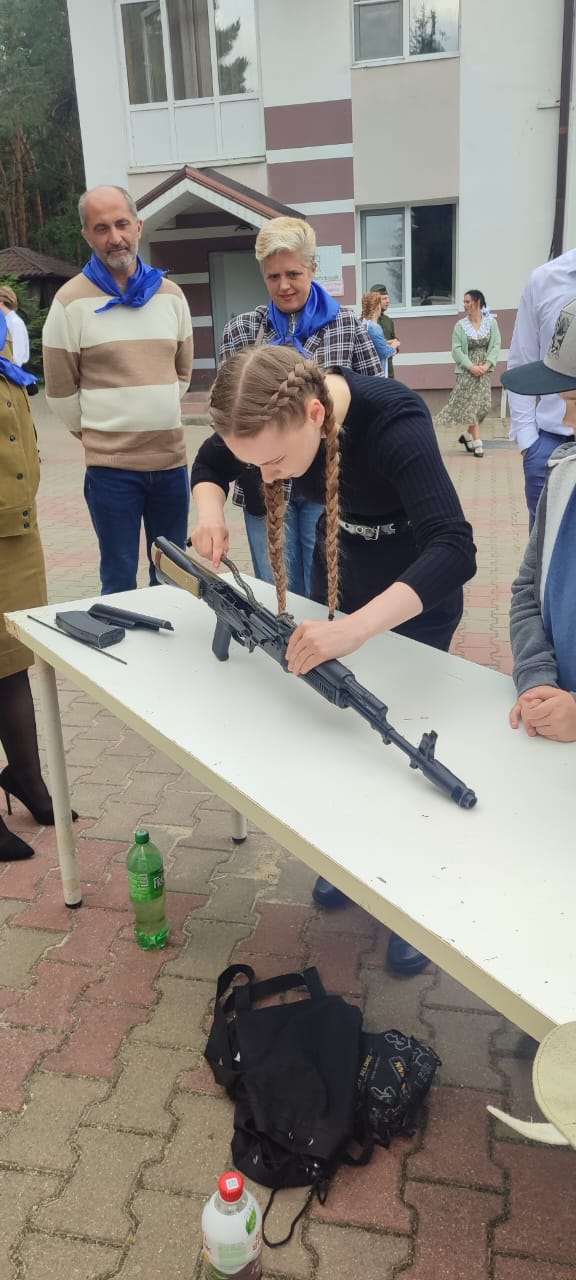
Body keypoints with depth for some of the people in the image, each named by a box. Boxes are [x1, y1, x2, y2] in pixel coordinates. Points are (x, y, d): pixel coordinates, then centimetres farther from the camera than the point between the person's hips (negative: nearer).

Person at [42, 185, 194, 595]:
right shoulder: (71, 300, -5)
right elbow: (60, 390, -1)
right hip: (111, 464, -4)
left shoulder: (170, 294, 8)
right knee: (120, 580, 3)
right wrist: (94, 431, 8)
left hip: (172, 458, 4)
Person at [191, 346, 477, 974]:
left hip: (415, 593, -5)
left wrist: (353, 629, -60)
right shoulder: (279, 410, -22)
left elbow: (455, 550, -49)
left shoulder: (394, 421, -38)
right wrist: (210, 512, -24)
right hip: (338, 573, 5)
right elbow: (208, 464, -2)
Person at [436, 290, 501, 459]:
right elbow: (456, 350, -6)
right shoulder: (460, 325, -1)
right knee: (470, 405, -5)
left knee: (483, 405, 1)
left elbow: (496, 346, -2)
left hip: (484, 371, 2)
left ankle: (467, 435, 22)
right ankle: (477, 443, 1)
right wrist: (471, 366, -17)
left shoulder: (491, 322, 2)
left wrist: (487, 365, -17)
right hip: (466, 370, -2)